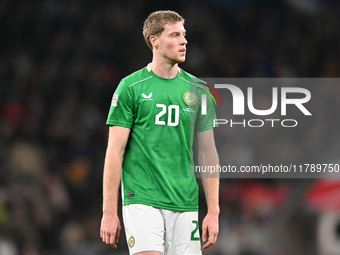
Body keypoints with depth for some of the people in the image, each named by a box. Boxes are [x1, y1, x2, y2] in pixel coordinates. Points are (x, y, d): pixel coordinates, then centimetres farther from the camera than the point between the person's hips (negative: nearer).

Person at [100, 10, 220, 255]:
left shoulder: (197, 90, 10)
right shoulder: (131, 87, -1)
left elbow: (207, 153, 13)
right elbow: (115, 152, -2)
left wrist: (213, 211, 7)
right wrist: (109, 212, -7)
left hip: (185, 205, 4)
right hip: (142, 201, -4)